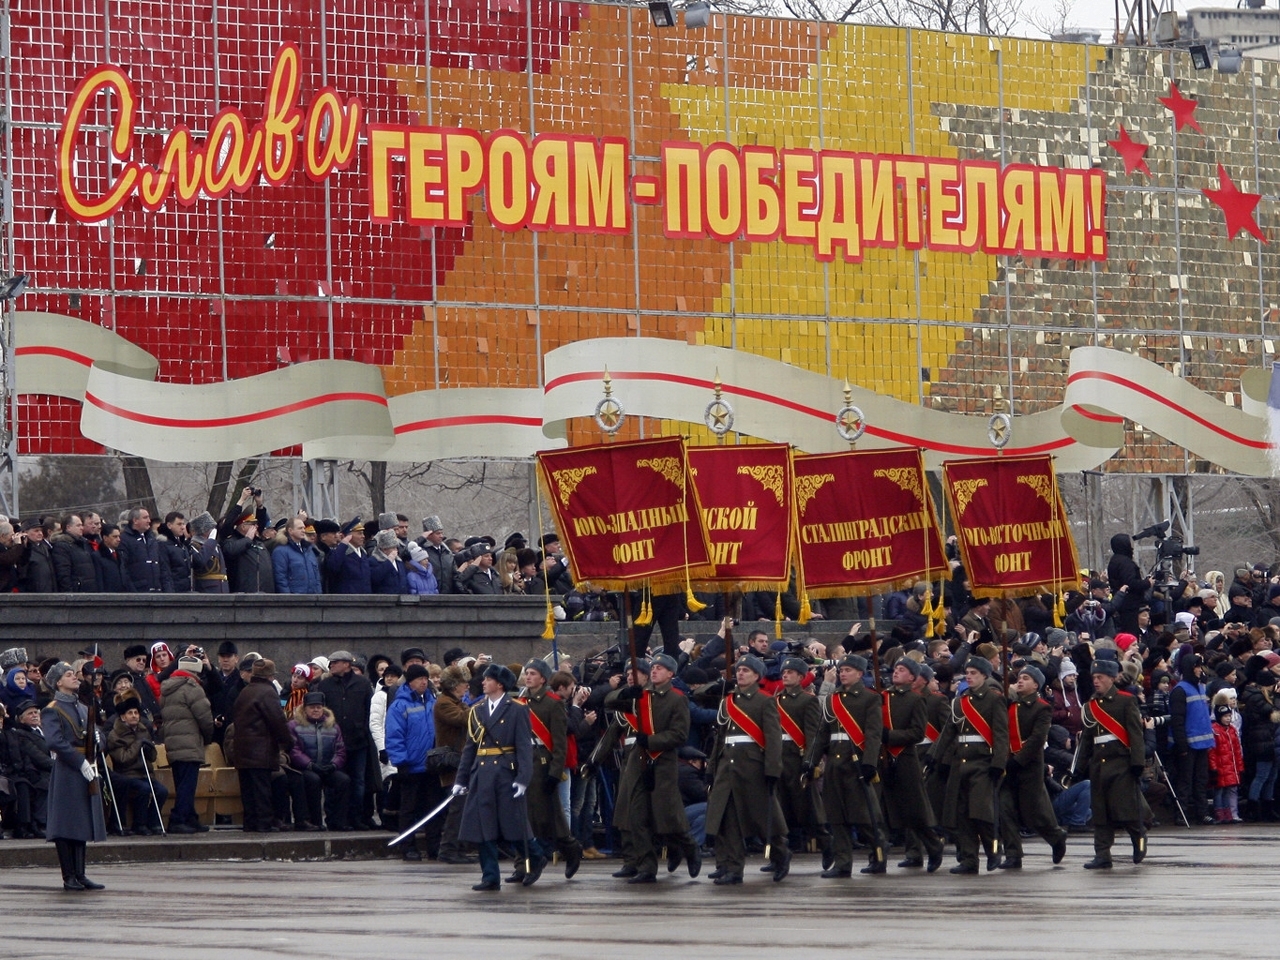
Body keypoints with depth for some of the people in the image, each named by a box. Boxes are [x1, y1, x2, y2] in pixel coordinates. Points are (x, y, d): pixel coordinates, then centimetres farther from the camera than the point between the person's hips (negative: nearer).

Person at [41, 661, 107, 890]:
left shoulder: (83, 709, 18)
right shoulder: (52, 710, -6)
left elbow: (94, 737, 20)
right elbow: (55, 742, -18)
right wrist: (80, 762, -20)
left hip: (85, 771, 8)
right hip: (66, 772, -8)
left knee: (83, 824, 8)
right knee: (66, 827, -5)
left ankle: (80, 875, 12)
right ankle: (69, 877, -3)